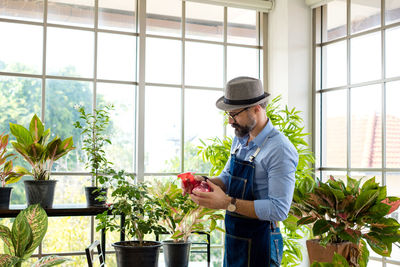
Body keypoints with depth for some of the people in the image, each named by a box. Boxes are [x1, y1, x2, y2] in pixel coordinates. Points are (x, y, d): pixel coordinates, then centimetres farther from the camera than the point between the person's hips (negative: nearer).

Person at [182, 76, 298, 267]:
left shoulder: (280, 150, -20)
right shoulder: (240, 139, 6)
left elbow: (279, 210, -24)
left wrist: (228, 203, -27)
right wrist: (204, 182, -3)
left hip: (258, 246, -7)